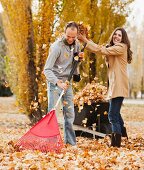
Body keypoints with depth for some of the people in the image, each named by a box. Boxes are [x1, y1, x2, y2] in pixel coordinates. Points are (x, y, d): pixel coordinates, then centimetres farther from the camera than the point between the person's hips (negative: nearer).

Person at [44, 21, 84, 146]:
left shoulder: (76, 44, 2)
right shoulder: (57, 47, -20)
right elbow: (47, 69, -22)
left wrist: (80, 57, -3)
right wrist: (58, 83, -35)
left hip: (67, 82, 7)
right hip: (55, 82, -6)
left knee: (70, 113, 9)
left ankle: (71, 141, 17)